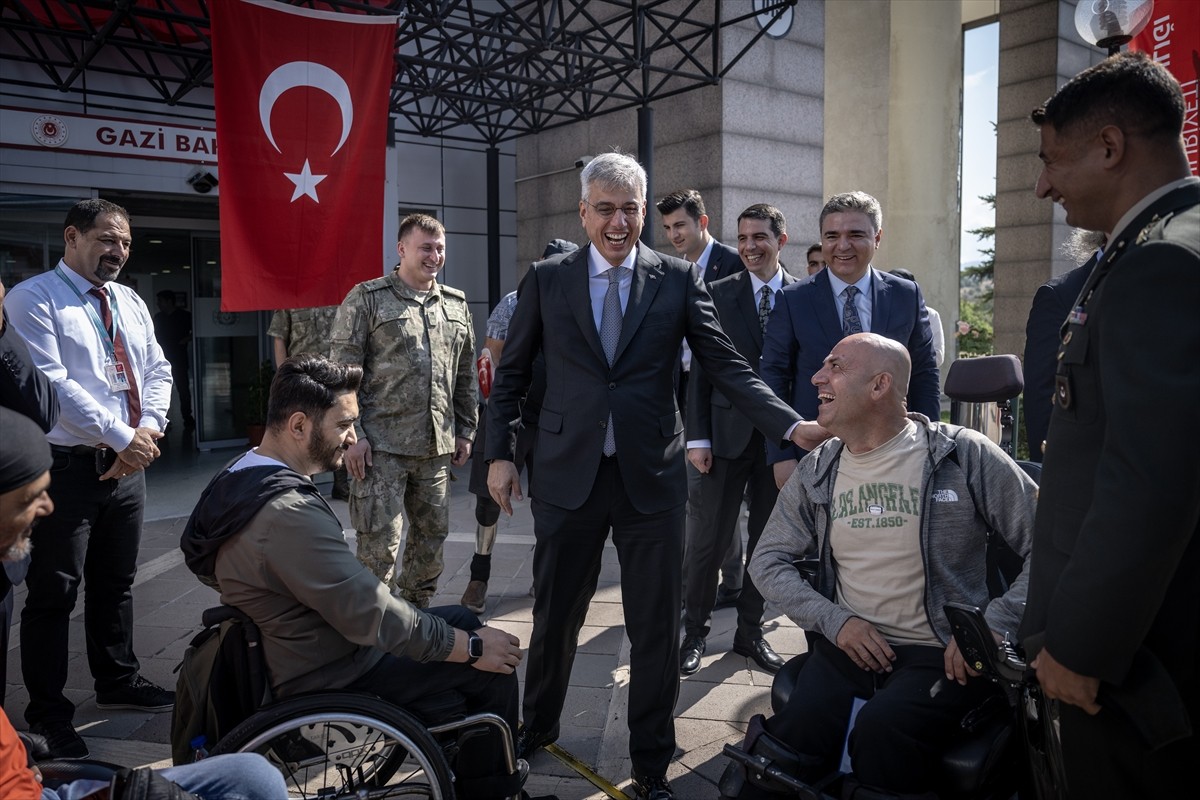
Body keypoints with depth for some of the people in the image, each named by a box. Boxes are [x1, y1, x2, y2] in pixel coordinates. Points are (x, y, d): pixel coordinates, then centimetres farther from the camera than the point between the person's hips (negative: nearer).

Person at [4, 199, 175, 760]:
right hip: (69, 466, -6)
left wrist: (148, 430, -7)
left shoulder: (131, 303, 14)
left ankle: (117, 681, 34)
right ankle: (47, 712, 17)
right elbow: (52, 382, -17)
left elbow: (158, 371, 11)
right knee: (54, 590, 3)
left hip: (129, 464, 7)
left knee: (116, 582, 18)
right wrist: (121, 437, -18)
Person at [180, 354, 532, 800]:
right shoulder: (288, 512, -31)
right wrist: (471, 648, -17)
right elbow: (372, 617, -28)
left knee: (461, 619, 16)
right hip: (327, 678, -10)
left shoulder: (246, 477, 1)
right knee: (492, 672, -3)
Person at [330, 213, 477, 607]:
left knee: (433, 532, 13)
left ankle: (417, 611, 31)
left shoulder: (456, 304, 13)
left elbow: (466, 375, 17)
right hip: (381, 445, -5)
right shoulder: (366, 298, -2)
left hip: (436, 445, 5)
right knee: (380, 541, -2)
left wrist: (465, 430, 14)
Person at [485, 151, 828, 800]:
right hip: (568, 472, 1)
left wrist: (792, 425, -13)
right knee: (554, 614, 14)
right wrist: (498, 453, 3)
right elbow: (512, 373, 9)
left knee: (655, 625, 9)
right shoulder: (546, 280, 4)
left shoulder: (678, 280, 2)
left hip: (651, 476, 0)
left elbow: (725, 365, -1)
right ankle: (538, 724, 41)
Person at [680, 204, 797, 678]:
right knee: (707, 540, 3)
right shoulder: (720, 293, 2)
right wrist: (697, 437, -6)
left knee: (767, 541, 11)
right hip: (727, 433, -1)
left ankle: (750, 632, 27)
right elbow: (702, 369, 0)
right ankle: (695, 631, 20)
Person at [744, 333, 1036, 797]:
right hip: (848, 646, 3)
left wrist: (995, 625, -15)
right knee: (781, 755, -22)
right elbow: (768, 561, 9)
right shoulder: (817, 471, 7)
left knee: (881, 732, -31)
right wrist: (833, 619, -6)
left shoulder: (965, 456, -5)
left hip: (942, 656, -2)